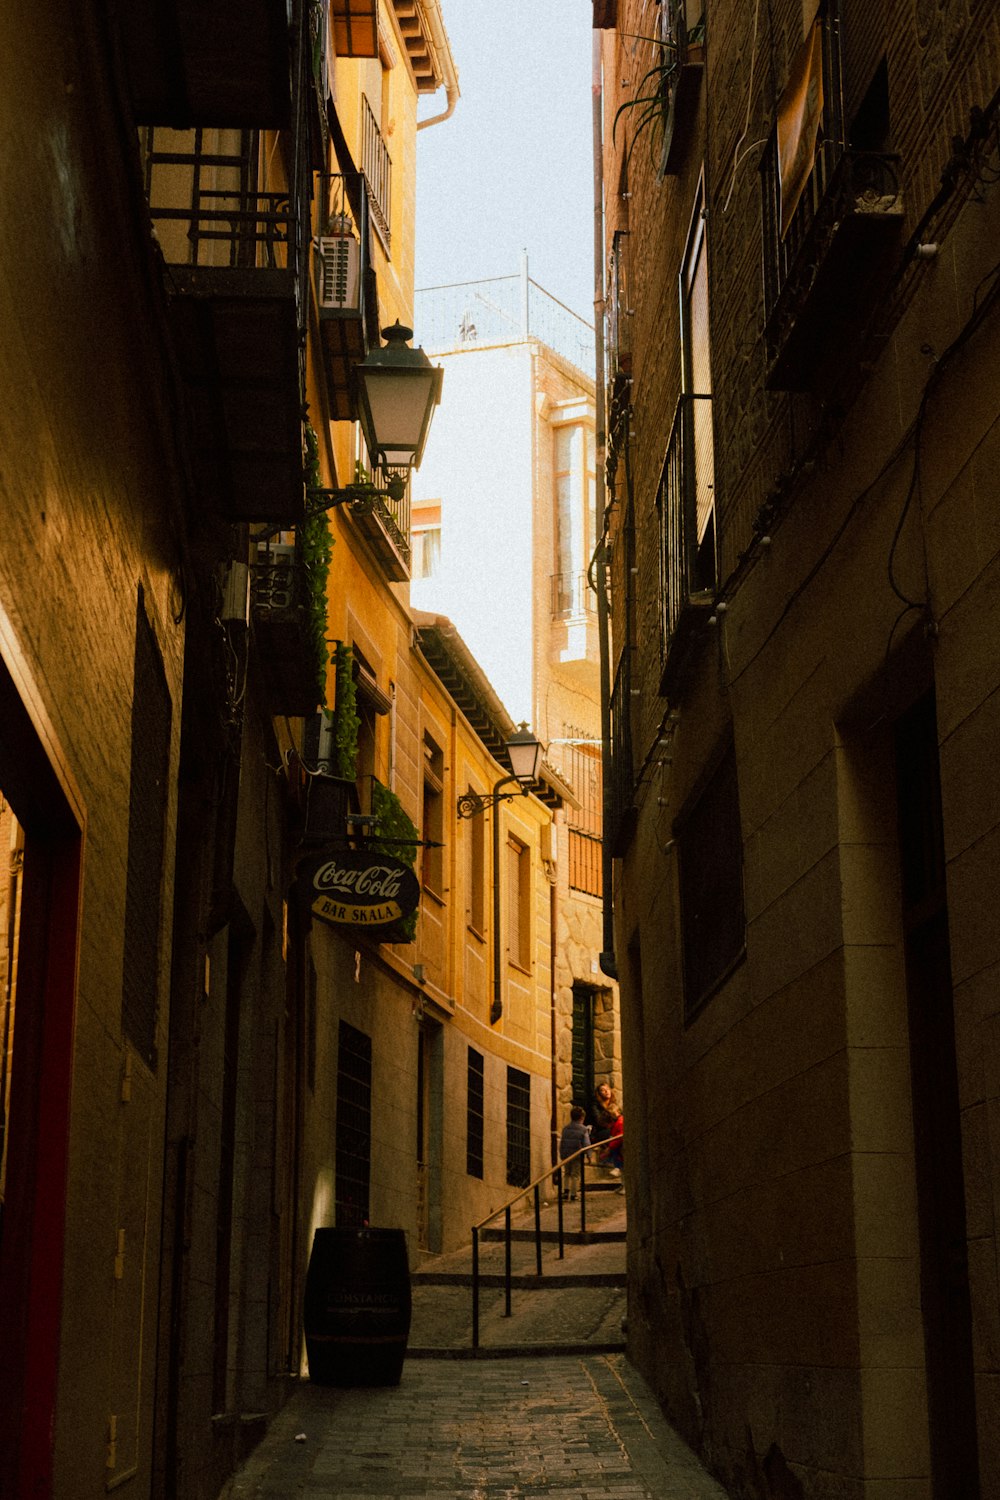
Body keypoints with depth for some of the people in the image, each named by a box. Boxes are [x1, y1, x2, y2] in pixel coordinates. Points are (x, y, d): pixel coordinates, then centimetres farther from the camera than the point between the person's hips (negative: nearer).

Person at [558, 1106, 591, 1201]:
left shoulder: (565, 1128, 4)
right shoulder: (583, 1129, -7)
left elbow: (561, 1143, 7)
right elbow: (586, 1144, -8)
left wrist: (561, 1155, 15)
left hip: (566, 1156, 3)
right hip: (577, 1156, -3)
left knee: (567, 1174, 19)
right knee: (575, 1175, 4)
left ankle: (566, 1190, 4)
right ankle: (573, 1195, 4)